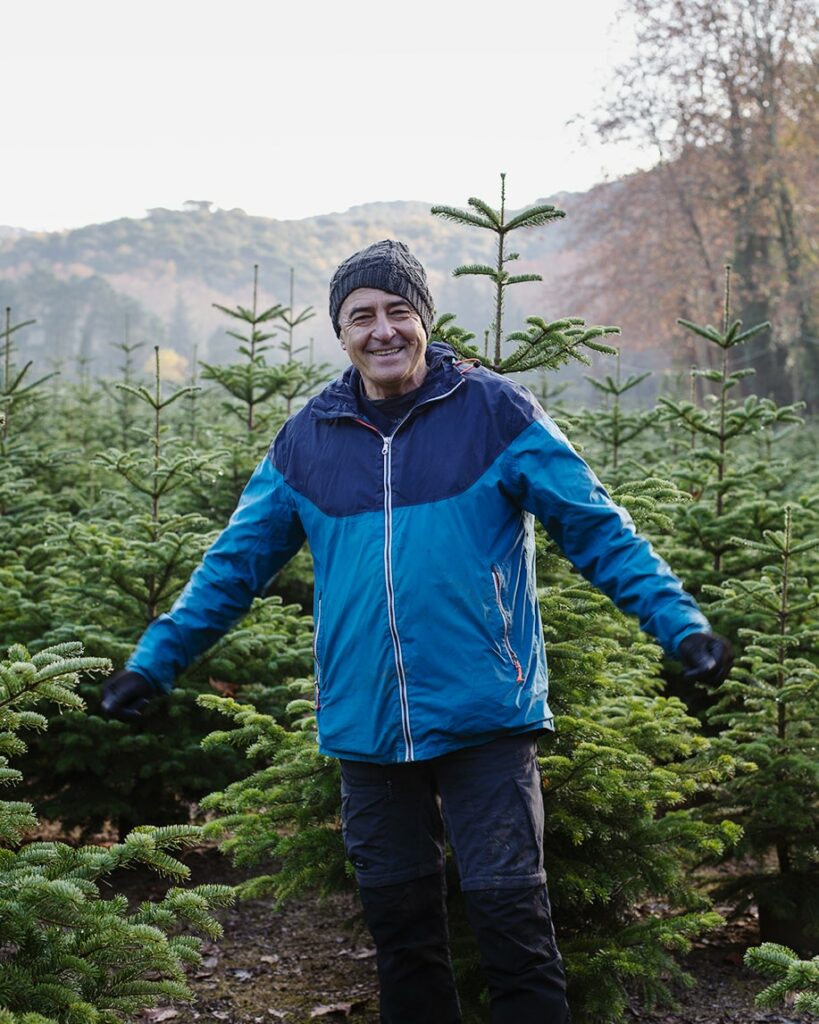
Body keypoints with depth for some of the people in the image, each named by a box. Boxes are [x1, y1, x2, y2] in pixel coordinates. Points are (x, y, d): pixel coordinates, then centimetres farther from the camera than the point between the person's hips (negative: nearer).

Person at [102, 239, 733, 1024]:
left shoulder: (495, 412, -2)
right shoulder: (306, 439, 7)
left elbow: (598, 531, -2)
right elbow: (235, 564, 13)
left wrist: (681, 626, -11)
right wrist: (155, 659, 9)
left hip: (483, 718, -3)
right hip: (366, 731, 3)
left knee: (510, 912, -5)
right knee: (399, 923, 13)